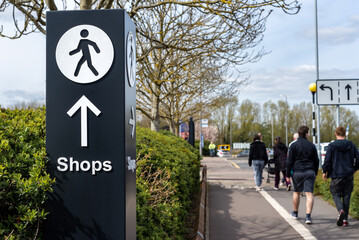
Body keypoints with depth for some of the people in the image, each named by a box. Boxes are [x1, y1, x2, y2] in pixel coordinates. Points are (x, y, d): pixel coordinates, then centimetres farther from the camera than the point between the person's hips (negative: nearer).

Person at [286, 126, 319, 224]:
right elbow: (316, 161, 11)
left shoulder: (294, 145, -3)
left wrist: (288, 175, 0)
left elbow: (289, 161, -6)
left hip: (297, 172, -1)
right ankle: (308, 216, -15)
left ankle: (295, 213, 30)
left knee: (296, 192, 16)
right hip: (309, 172, 1)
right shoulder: (311, 145, 5)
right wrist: (315, 173, 22)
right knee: (309, 194, -4)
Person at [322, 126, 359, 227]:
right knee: (346, 196, 9)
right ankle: (345, 219, 8)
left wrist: (325, 172, 7)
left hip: (336, 175, -3)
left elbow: (327, 161, -8)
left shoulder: (332, 146, -6)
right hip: (349, 175, 3)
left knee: (336, 194, 8)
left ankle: (341, 210, -21)